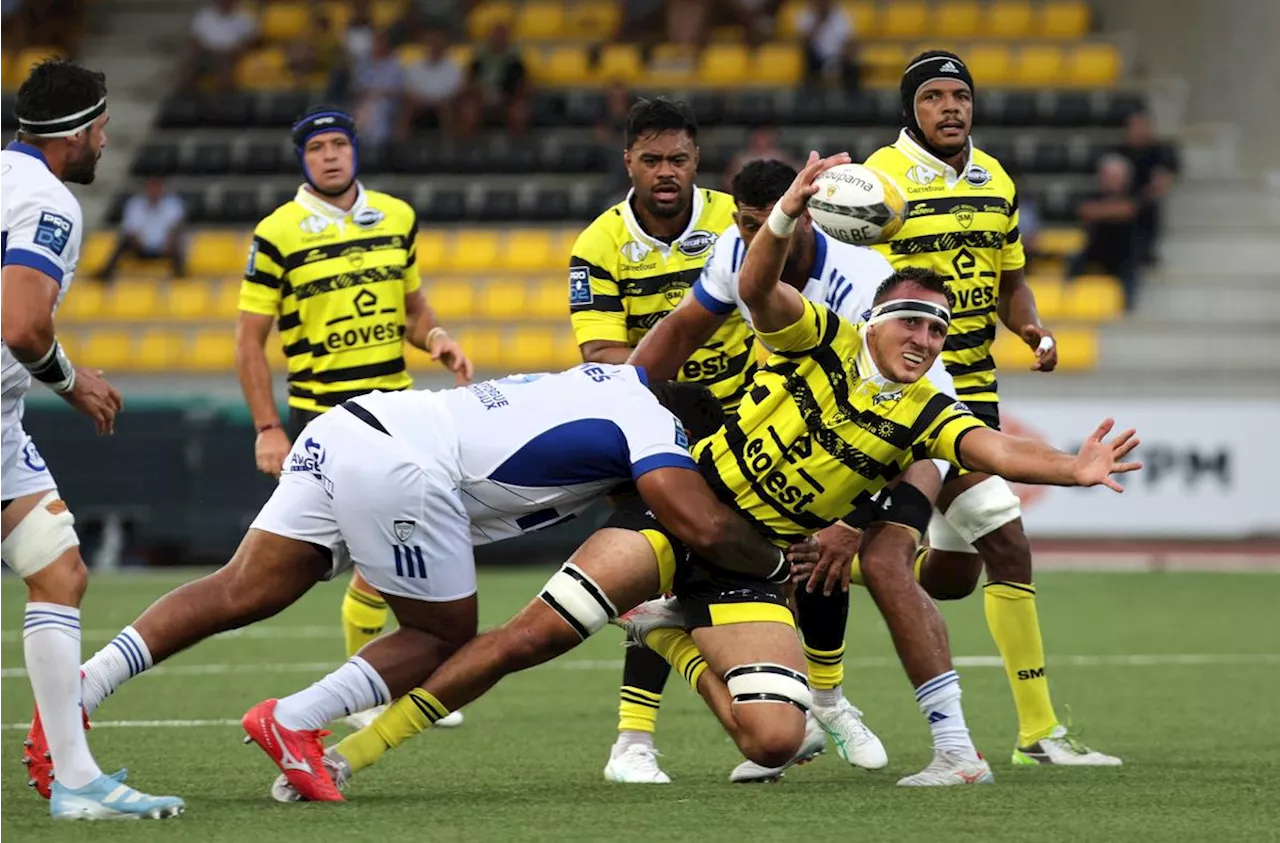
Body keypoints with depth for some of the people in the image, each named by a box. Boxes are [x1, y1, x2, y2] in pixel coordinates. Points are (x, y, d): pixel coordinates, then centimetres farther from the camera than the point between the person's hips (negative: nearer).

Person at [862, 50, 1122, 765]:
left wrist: (1033, 329, 1)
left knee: (952, 575, 11)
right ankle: (1039, 730, -10)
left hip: (975, 387, 8)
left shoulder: (995, 181, 10)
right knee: (1008, 546, -16)